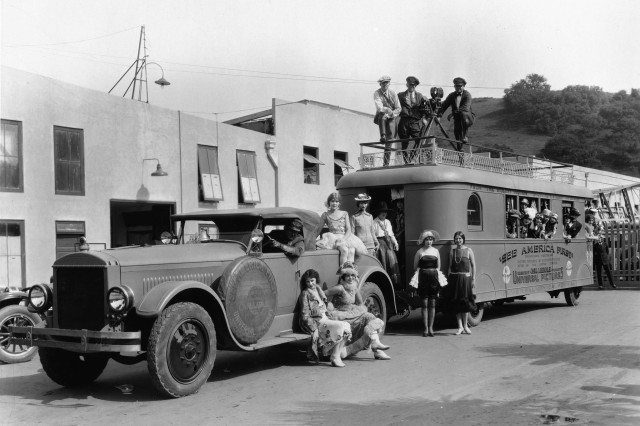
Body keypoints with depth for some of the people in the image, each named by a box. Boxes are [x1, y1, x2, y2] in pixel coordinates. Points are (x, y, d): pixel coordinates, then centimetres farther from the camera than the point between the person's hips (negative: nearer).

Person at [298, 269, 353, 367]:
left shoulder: (318, 290, 18)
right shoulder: (305, 294, -5)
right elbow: (305, 315, -10)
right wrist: (313, 329, -17)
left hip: (325, 319, 8)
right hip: (317, 322, -8)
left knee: (347, 326, -11)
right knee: (342, 327, -25)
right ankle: (335, 357, -18)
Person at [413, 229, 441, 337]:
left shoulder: (436, 251, 11)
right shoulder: (420, 252, 2)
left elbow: (438, 267, 17)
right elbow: (415, 267, 5)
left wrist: (435, 273, 4)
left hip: (434, 277, 3)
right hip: (423, 277, -3)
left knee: (432, 304, 4)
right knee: (425, 304, -2)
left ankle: (431, 328, 9)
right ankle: (426, 328, 3)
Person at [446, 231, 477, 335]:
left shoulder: (468, 251, 0)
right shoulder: (452, 251, 7)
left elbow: (473, 265, 1)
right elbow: (450, 266, 8)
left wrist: (473, 279, -4)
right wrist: (449, 279, 2)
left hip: (465, 278, -2)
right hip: (454, 278, 2)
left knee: (466, 302, 2)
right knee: (456, 302, 2)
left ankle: (465, 326, 13)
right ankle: (460, 326, 9)